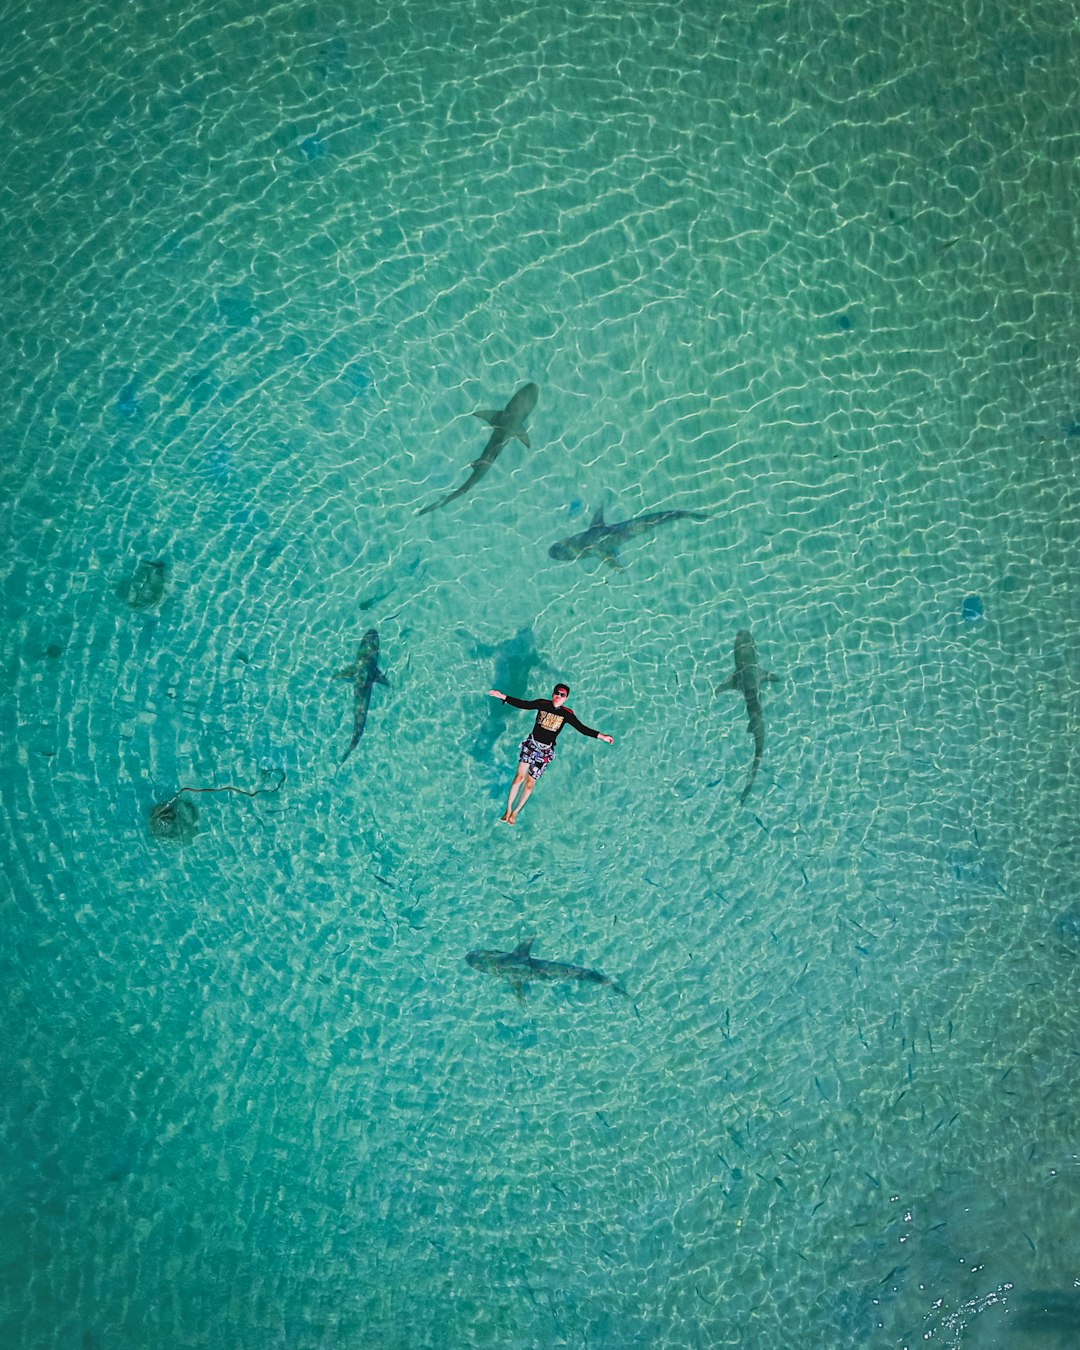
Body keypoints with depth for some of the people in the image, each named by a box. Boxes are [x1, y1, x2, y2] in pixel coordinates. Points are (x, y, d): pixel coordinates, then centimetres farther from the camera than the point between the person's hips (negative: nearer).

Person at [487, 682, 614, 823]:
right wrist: (502, 696, -18)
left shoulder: (567, 714, -5)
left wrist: (601, 736, -13)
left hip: (545, 751, 1)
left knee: (530, 782, 3)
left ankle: (515, 812, 19)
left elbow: (582, 728, -5)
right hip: (531, 744, -1)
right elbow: (522, 704, -8)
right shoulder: (542, 704, -5)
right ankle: (508, 809, -1)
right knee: (520, 776, -13)